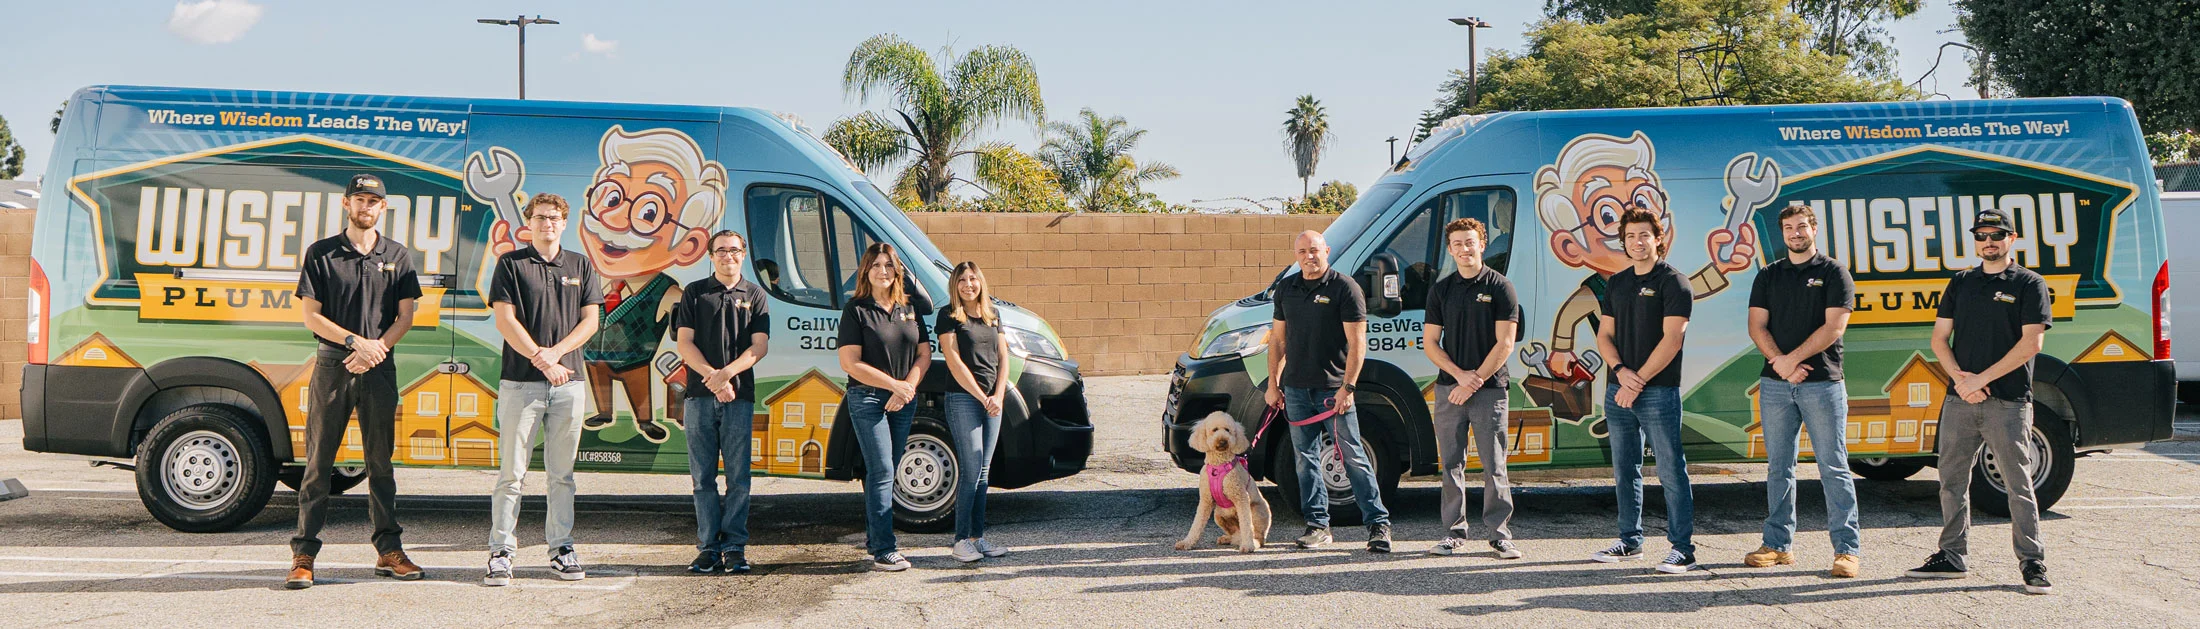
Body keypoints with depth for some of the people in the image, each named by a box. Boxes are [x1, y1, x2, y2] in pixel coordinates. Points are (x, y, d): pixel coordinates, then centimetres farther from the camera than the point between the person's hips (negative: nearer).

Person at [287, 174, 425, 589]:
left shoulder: (398, 257, 10)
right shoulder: (320, 254, 4)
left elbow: (405, 316, 6)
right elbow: (311, 316, 0)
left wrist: (377, 347, -10)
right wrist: (355, 342, -12)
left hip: (379, 368, 2)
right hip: (332, 366, -2)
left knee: (381, 461, 6)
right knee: (319, 462, -2)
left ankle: (388, 550, 11)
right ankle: (303, 555, 0)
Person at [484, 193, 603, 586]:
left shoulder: (581, 266, 14)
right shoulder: (511, 264, 5)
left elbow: (590, 320, 8)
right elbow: (505, 320, -3)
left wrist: (555, 352, -7)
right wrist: (542, 360, -10)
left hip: (568, 381, 3)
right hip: (520, 380, -3)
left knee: (562, 473, 6)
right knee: (512, 472, -3)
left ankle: (561, 548, 11)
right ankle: (501, 551, 0)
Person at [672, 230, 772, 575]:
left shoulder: (755, 295, 11)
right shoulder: (694, 292, 11)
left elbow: (760, 346, 2)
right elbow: (684, 343, 3)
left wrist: (727, 373, -12)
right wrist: (712, 378, -10)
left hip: (740, 395, 0)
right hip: (700, 395, 0)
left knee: (738, 476, -2)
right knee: (703, 476, 1)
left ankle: (735, 547, 3)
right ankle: (707, 546, 5)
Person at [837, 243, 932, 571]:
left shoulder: (910, 308, 11)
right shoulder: (856, 310, -5)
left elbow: (924, 354, 10)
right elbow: (850, 363, -11)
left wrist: (907, 388, -7)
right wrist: (894, 384, -14)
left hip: (904, 401, 5)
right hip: (867, 398, -5)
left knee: (887, 473, 10)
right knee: (881, 472, -11)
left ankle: (876, 540, 18)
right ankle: (884, 550, -11)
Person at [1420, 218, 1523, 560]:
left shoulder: (1500, 287, 0)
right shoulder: (1441, 290, 10)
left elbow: (1504, 344, -5)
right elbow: (1430, 343, 8)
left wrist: (1475, 381, -11)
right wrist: (1460, 375, -7)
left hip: (1489, 390, -3)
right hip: (1449, 388, 3)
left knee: (1494, 466, -1)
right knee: (1451, 464, 5)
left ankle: (1499, 533, 5)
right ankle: (1454, 534, 11)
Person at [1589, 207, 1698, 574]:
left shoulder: (1672, 282, -5)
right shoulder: (1617, 283, 15)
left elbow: (1671, 340, -12)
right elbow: (1604, 336, 12)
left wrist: (1639, 381, -14)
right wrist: (1621, 371, -6)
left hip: (1658, 392, -6)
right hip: (1618, 390, 7)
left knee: (1671, 471, -6)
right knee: (1625, 471, 11)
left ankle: (1683, 548, -3)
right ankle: (1630, 541, 20)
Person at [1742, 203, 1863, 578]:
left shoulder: (1834, 273, 2)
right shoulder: (1768, 276, 13)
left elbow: (1834, 327, -7)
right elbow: (1757, 326, 4)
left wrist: (1793, 358, -12)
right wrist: (1780, 362, -11)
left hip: (1822, 382, -4)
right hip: (1775, 384, 4)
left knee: (1833, 467, -3)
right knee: (1779, 468, 7)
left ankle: (1847, 549, -2)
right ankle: (1778, 545, 13)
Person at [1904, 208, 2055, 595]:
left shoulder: (2029, 285, 0)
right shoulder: (1960, 283, 14)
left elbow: (2031, 342, -9)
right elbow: (1939, 338, 12)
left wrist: (1982, 378, -13)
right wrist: (1960, 377, -6)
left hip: (2008, 402, -5)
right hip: (1959, 400, 5)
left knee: (2018, 484, -4)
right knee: (1952, 479, 9)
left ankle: (2032, 563, 2)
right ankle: (1952, 557, 18)